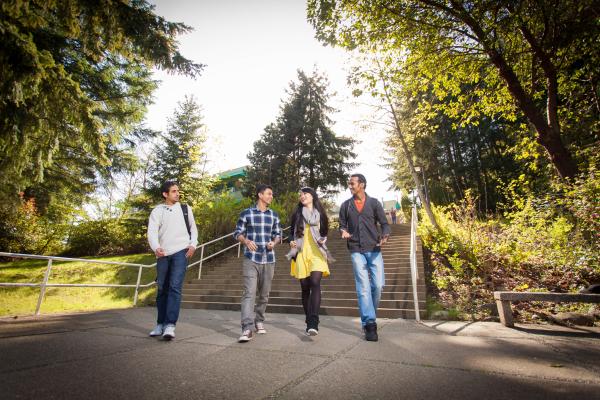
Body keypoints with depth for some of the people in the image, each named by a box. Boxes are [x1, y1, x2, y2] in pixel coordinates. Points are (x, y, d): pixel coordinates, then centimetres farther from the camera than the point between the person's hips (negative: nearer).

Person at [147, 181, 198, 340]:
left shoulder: (185, 208, 10)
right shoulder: (158, 210, 5)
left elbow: (193, 228, 14)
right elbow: (152, 231, -6)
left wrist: (193, 245, -1)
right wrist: (156, 248, -24)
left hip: (181, 252, -1)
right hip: (163, 254, 1)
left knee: (175, 287, -13)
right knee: (162, 290, 11)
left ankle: (170, 325, -11)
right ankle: (160, 324, 25)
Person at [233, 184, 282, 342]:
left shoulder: (274, 215, 9)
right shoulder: (246, 213, -1)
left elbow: (278, 234, 14)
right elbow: (237, 233, 2)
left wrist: (274, 242, -8)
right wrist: (247, 241, -18)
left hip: (269, 259, 4)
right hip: (251, 259, -3)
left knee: (264, 294, 12)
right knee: (249, 292, -12)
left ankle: (259, 321, 31)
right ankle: (247, 328, -9)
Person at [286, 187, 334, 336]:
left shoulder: (320, 213, 11)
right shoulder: (297, 213, 12)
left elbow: (325, 232, 18)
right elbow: (292, 231, 16)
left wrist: (323, 240, -3)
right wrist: (291, 242, -3)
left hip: (316, 253, -1)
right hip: (301, 254, 1)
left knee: (315, 284, -19)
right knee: (305, 288, 3)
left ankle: (313, 323, -21)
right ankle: (309, 322, 16)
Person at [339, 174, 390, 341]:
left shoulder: (374, 203, 5)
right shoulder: (345, 205, 9)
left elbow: (384, 223, 5)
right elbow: (342, 225, 13)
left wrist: (385, 236, -16)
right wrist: (344, 232, -10)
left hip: (374, 250, 0)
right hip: (356, 251, 0)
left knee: (378, 285, -1)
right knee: (363, 287, -4)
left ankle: (368, 316, 24)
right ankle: (369, 323, 2)